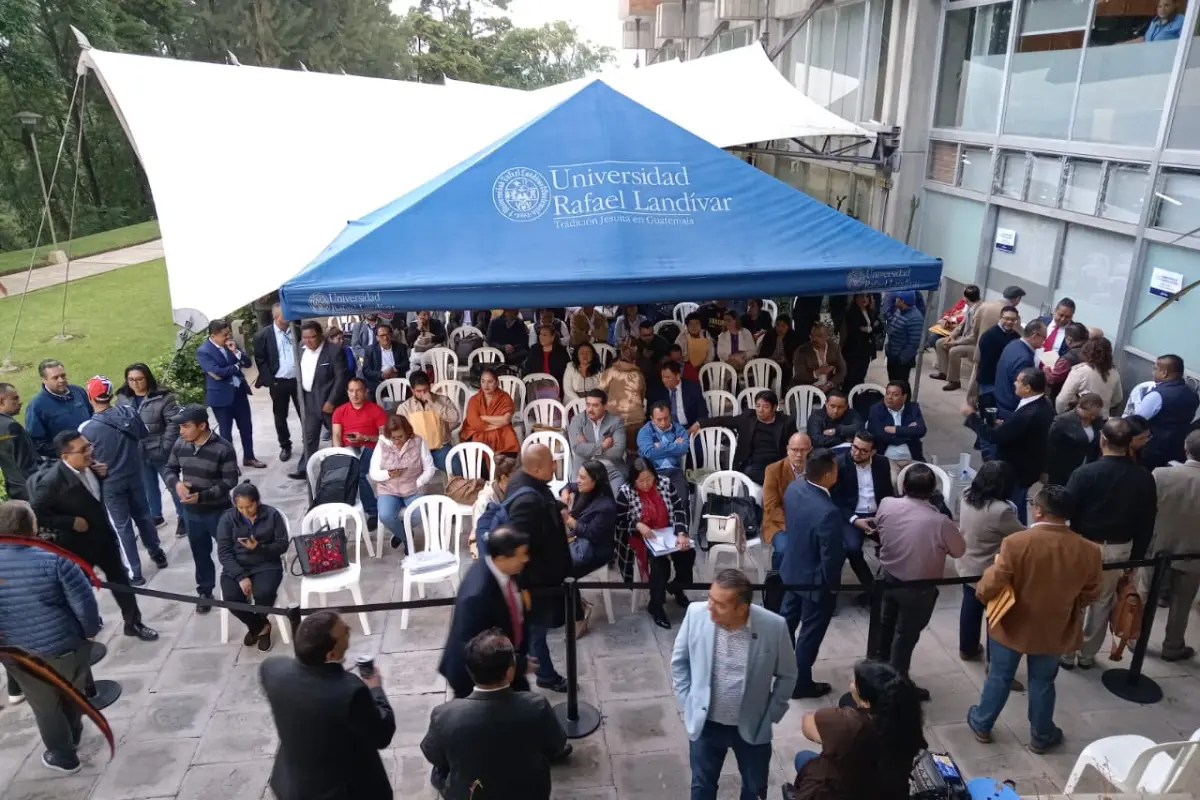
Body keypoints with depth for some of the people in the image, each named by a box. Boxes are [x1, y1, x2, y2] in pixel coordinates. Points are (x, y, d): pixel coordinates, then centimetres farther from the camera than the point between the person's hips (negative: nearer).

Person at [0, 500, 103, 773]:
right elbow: (84, 603, -20)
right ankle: (73, 733, 52)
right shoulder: (54, 559, -22)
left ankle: (63, 757, 38)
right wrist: (91, 631, -2)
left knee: (45, 708, 23)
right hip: (68, 647, -1)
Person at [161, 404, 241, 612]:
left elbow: (230, 481, -18)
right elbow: (168, 469, 6)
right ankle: (205, 591, 35)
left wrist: (202, 496, -27)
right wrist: (177, 483, -17)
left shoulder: (223, 449, -19)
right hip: (191, 512, 5)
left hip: (218, 511, -4)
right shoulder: (180, 444, -4)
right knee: (200, 554, 18)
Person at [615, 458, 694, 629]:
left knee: (688, 553, -21)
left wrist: (681, 534, -20)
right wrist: (638, 525, -25)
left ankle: (676, 587, 10)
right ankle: (655, 606, -12)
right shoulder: (625, 492, -12)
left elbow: (679, 509, -5)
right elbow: (620, 522, -6)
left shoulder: (665, 483, -4)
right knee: (659, 562, -31)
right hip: (641, 537, -4)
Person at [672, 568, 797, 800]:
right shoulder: (696, 614, -21)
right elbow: (679, 660, -2)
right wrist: (686, 702, -3)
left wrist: (770, 715, -3)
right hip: (706, 723, 1)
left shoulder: (774, 626, -24)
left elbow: (787, 675, -5)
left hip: (752, 726, 0)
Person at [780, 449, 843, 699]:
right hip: (816, 580, -7)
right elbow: (831, 558, -27)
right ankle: (800, 684, 34)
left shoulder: (793, 488, -13)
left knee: (787, 619, 28)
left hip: (792, 568, 7)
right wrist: (832, 583, -8)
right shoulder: (828, 512, -37)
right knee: (810, 632, 15)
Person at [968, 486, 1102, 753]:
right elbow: (1090, 595, -1)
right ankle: (1041, 735, 39)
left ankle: (982, 724, 35)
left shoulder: (1016, 542, -27)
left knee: (999, 677, 18)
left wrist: (982, 594, 0)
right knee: (1043, 683, 22)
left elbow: (990, 587, -23)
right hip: (1054, 632, 2)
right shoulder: (1088, 551, -16)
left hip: (1011, 626, -2)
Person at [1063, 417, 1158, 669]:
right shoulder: (1144, 478, -6)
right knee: (1102, 602, 17)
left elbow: (1066, 510, -16)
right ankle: (1087, 655, 30)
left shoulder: (1086, 473, -19)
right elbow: (1146, 523, 1)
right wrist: (1135, 556, 12)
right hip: (1120, 549, 4)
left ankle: (1067, 654, 22)